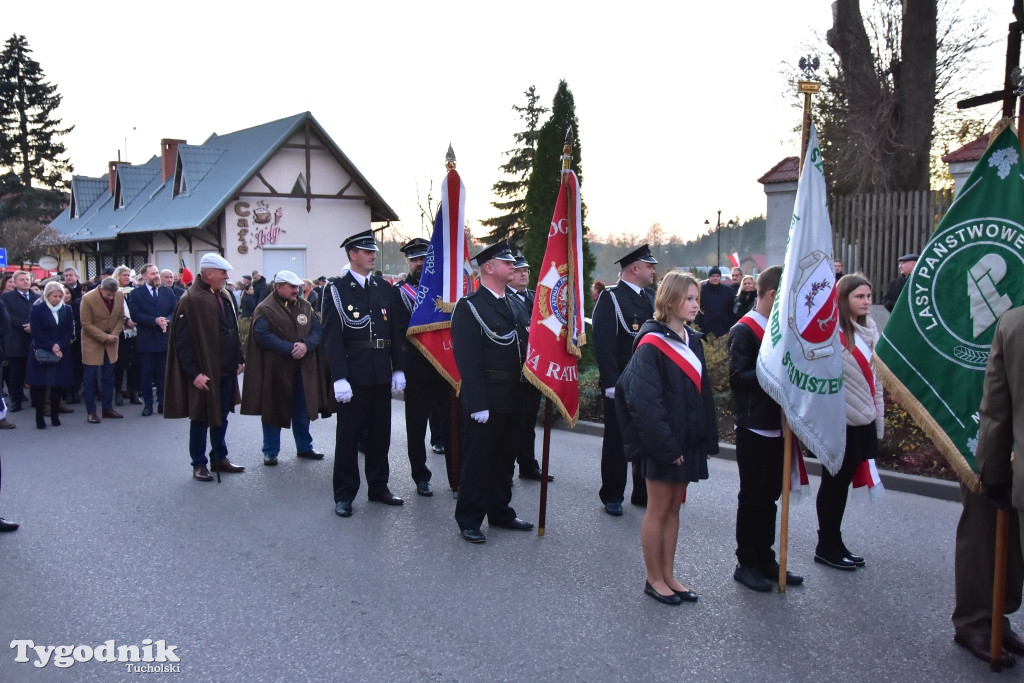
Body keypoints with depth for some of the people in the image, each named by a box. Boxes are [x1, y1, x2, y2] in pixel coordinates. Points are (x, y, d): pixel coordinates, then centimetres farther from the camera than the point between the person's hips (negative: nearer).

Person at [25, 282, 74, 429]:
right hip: (41, 354, -3)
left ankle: (55, 415, 15)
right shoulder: (37, 309, -3)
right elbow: (37, 332, -9)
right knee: (39, 385, -2)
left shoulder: (67, 309, 7)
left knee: (58, 385, 4)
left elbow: (70, 331, 2)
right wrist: (51, 347, -16)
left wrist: (60, 346, -12)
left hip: (61, 353, 3)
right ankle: (39, 417, 6)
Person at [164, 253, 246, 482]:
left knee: (221, 417, 16)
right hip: (204, 373, -7)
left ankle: (220, 458, 28)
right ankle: (199, 464, 17)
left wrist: (239, 358, 12)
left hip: (226, 370, 7)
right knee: (201, 419, 6)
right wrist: (193, 373, -19)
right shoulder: (190, 300, -14)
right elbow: (182, 340, -16)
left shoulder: (223, 296, 10)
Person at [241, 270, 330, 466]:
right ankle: (270, 452, 16)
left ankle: (304, 447, 26)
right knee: (274, 410, 5)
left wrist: (306, 345, -16)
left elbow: (317, 330, 4)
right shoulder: (265, 309, -7)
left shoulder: (305, 306, 9)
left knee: (303, 411, 13)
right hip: (276, 369, -5)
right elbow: (263, 336, -17)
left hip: (303, 368, 5)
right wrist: (290, 349, -21)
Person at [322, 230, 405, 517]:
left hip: (382, 373, 5)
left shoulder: (384, 287, 10)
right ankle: (344, 495, 13)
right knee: (348, 435, 3)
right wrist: (339, 377, -18)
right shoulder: (336, 289, -5)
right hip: (354, 374, -5)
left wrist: (398, 369, 6)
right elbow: (332, 337, -11)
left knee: (380, 434, 13)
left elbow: (394, 331, 11)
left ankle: (378, 487, 26)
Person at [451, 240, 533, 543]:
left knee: (505, 459, 18)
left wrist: (524, 391, 7)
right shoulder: (470, 307, -12)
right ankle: (469, 520, 17)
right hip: (486, 400, -8)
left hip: (513, 398, 8)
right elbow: (467, 360, -17)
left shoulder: (512, 303, 13)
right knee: (476, 460, 4)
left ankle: (500, 511, 32)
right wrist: (478, 404, -21)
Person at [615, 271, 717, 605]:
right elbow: (645, 401, -19)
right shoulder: (651, 344, -14)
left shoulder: (692, 341, 10)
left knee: (673, 507, 14)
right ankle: (654, 579, 17)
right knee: (658, 509, 4)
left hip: (687, 440, 7)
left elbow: (703, 392, 12)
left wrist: (708, 438, 7)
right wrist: (665, 446, -20)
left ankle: (668, 576, 24)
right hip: (662, 444, -7)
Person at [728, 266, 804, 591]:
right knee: (752, 497, 3)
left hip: (778, 426, 8)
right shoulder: (743, 331, -13)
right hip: (755, 428, -8)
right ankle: (746, 564, 15)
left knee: (770, 495, 15)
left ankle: (765, 559, 26)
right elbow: (737, 378, -22)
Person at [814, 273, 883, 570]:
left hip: (862, 420, 7)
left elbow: (874, 376, 16)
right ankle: (827, 548, 16)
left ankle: (834, 543, 25)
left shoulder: (869, 330, 10)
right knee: (834, 484, 4)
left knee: (842, 482, 14)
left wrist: (877, 417, 15)